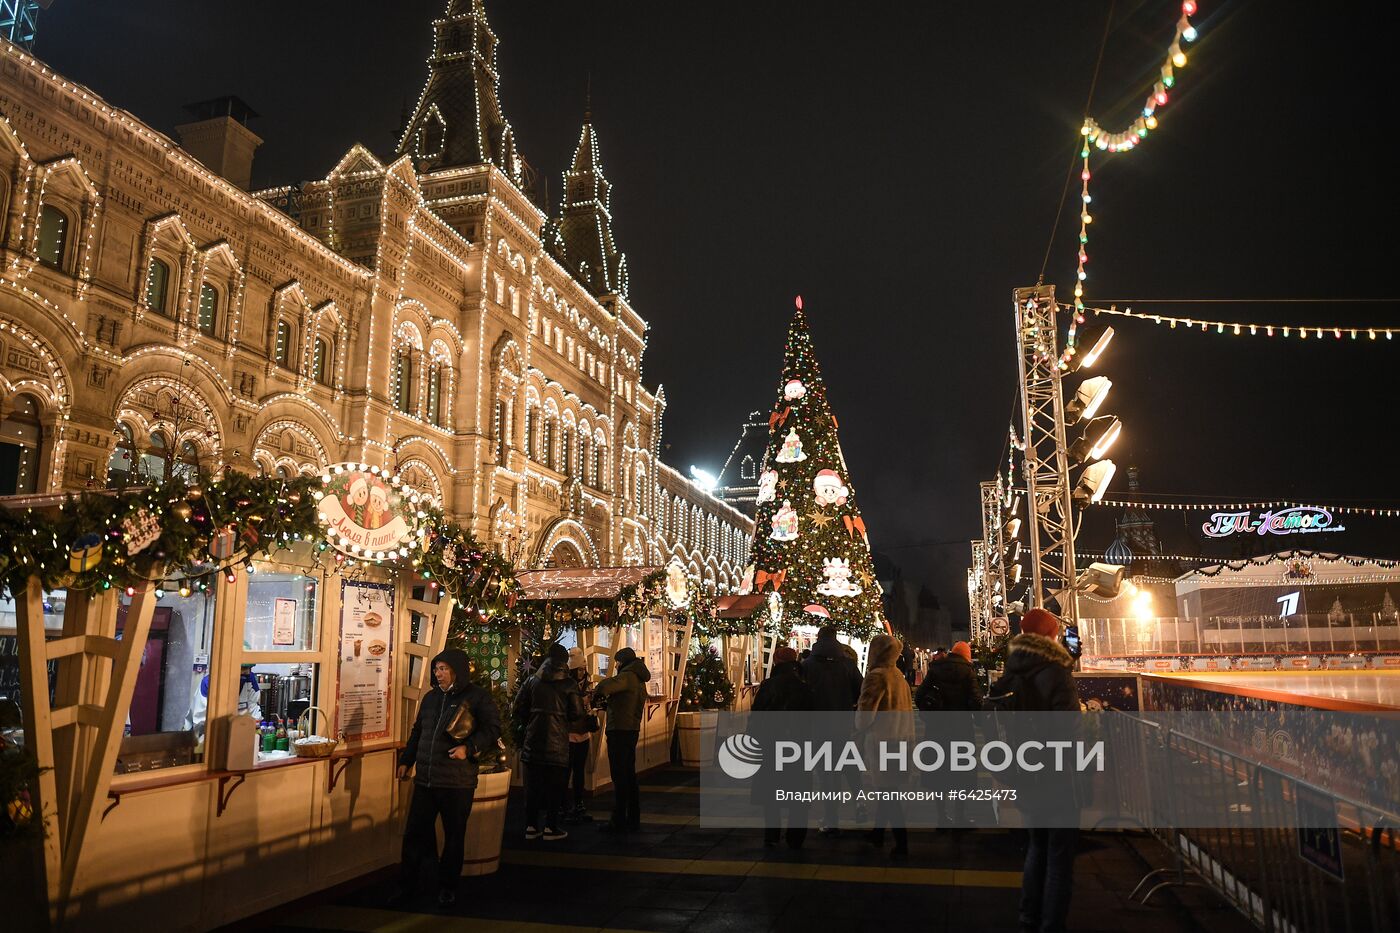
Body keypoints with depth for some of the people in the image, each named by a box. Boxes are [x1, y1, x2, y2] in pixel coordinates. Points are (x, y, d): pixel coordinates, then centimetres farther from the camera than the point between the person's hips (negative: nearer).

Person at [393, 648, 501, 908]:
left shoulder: (477, 697, -6)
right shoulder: (431, 697, 13)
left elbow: (492, 729, -10)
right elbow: (417, 731, 22)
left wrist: (469, 748, -22)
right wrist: (406, 760, 19)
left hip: (457, 782, -5)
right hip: (425, 779, 5)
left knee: (454, 836, 7)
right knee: (414, 833, 7)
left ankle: (447, 887, 21)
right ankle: (406, 885, 21)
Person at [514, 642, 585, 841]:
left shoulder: (532, 681, 4)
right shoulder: (568, 684, -5)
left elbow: (517, 710, 3)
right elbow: (577, 714, -6)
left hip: (533, 740, 3)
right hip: (557, 741, -3)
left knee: (533, 783, 12)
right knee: (555, 784, 6)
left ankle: (531, 825, 15)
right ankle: (551, 827, 8)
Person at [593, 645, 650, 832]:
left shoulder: (627, 676, -13)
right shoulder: (639, 680, 17)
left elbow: (605, 686, -30)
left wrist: (597, 696, -10)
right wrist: (607, 701, 9)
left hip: (620, 731, -10)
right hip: (632, 730, 10)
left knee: (619, 777, -5)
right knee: (629, 775, 14)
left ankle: (619, 822, -1)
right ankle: (633, 820, 20)